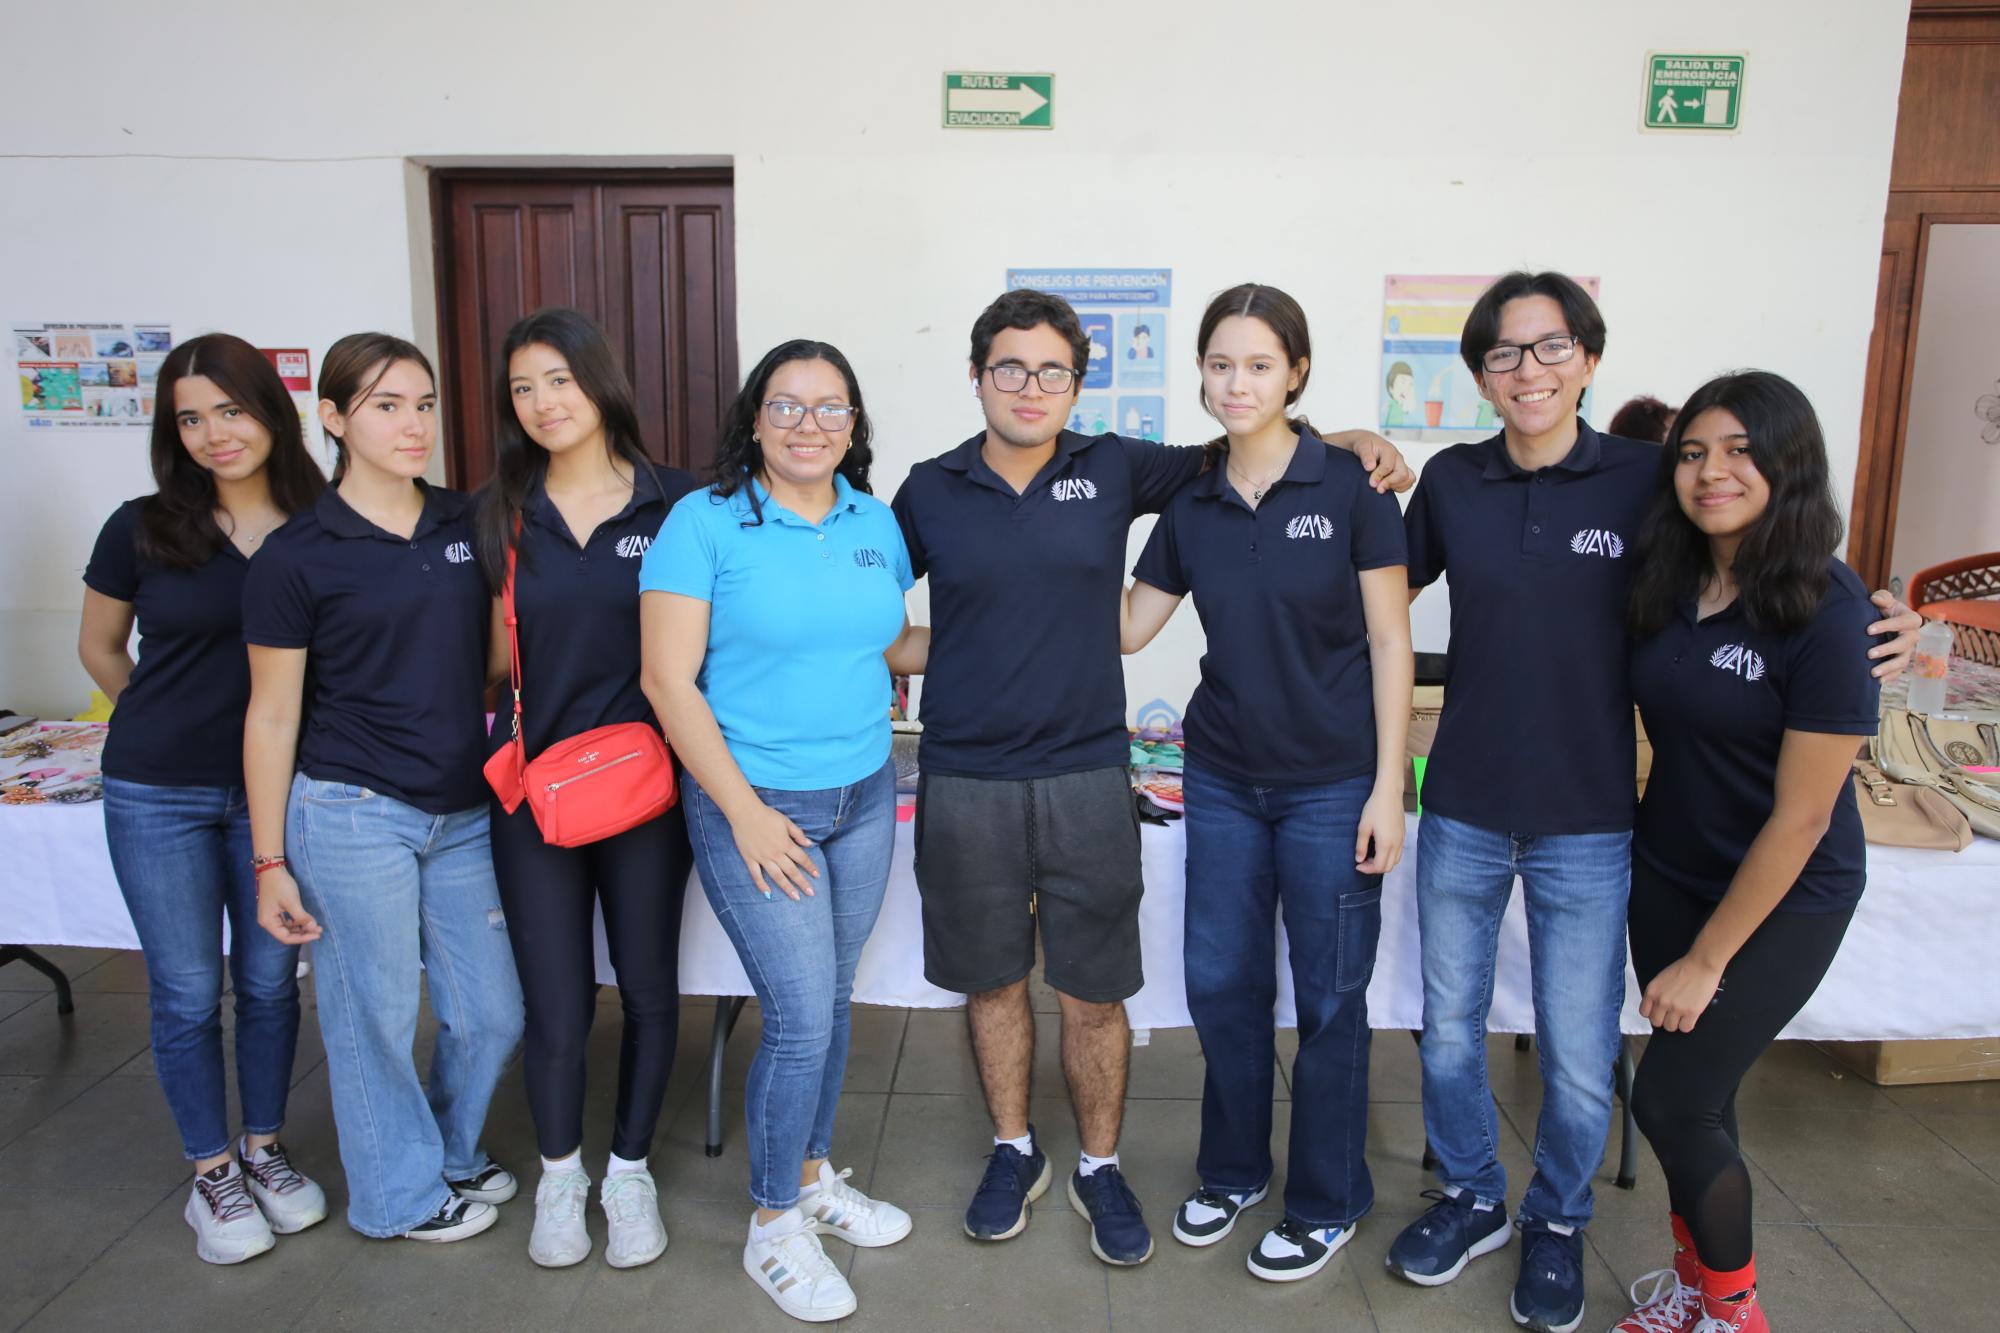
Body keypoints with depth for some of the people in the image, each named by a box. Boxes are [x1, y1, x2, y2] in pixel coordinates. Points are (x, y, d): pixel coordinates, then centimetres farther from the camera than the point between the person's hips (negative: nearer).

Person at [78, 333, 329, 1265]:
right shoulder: (142, 529, -5)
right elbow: (100, 648, 10)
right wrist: (175, 728, 12)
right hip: (159, 797, -1)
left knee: (270, 981, 11)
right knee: (187, 992, 7)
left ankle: (263, 1151, 31)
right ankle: (211, 1173, 25)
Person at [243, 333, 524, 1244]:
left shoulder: (468, 525, 5)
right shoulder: (296, 556, -8)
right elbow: (272, 714, -4)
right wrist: (270, 862, -3)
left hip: (463, 813, 5)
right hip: (353, 815, -4)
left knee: (492, 1011, 11)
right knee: (377, 1013, 9)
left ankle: (450, 1150, 40)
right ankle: (400, 1193, 32)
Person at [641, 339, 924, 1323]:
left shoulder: (876, 524, 5)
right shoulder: (705, 522, -10)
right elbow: (669, 680, -13)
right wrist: (745, 812, -15)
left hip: (864, 796, 5)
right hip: (755, 802, -5)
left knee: (831, 1001, 16)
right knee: (800, 1017, -3)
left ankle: (814, 1176, 38)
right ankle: (774, 1226, 20)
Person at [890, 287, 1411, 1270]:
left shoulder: (1113, 470, 2)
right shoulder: (930, 491, 2)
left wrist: (1352, 440, 1)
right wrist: (924, 660, 1)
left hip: (1085, 779, 0)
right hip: (965, 783, 1)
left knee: (1093, 995, 7)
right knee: (992, 980, 14)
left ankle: (1099, 1168, 30)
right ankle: (1014, 1152, 36)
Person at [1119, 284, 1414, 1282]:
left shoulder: (1351, 486, -9)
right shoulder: (1189, 503, 3)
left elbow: (1390, 645, -8)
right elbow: (1125, 628, 9)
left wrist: (1387, 788, -11)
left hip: (1332, 784, -4)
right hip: (1223, 778, 4)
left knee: (1329, 996, 7)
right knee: (1220, 982, 12)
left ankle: (1326, 1204, 29)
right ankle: (1232, 1170, 36)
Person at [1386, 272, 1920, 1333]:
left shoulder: (1645, 478, -7)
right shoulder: (1451, 481, -1)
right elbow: (1387, 589, 13)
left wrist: (1883, 621, -10)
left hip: (1588, 827, -2)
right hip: (1462, 815, 2)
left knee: (1578, 1057, 10)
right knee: (1449, 1029, 15)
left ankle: (1558, 1224, 37)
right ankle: (1471, 1199, 40)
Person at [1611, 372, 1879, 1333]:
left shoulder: (1829, 612, -21)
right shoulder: (1667, 584, -5)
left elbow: (1800, 818, -19)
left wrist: (1707, 960, -13)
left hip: (1782, 898, -5)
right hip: (1666, 872, 5)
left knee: (1670, 1097, -3)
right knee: (1692, 1094, 14)